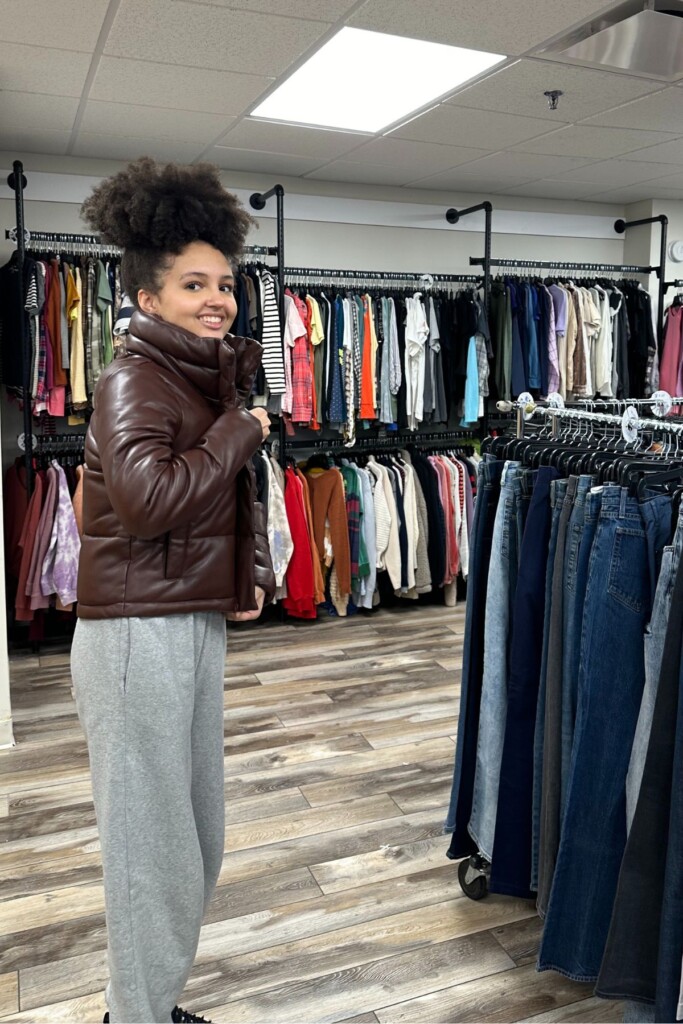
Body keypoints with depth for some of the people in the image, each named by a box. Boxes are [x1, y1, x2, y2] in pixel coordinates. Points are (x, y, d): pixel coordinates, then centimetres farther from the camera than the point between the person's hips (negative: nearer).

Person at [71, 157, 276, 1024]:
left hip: (196, 627, 9)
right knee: (151, 843, 3)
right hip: (136, 635, -9)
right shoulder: (133, 379, -12)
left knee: (197, 835, 19)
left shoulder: (212, 376, 13)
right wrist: (242, 431, -15)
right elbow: (147, 499, -28)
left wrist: (255, 573, 8)